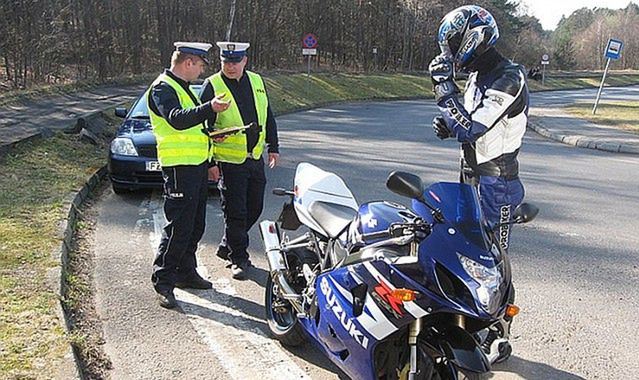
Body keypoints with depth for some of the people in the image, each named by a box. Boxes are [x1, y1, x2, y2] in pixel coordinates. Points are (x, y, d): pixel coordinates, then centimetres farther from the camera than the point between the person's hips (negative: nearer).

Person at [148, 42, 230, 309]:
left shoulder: (183, 87, 21)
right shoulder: (163, 88, -11)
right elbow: (176, 119, -31)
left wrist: (211, 135, 17)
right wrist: (209, 108, -44)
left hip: (198, 165, 10)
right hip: (180, 167, -10)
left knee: (195, 226, 15)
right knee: (178, 227, -8)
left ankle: (186, 272, 27)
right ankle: (163, 282, 1)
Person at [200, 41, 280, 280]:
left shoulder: (256, 81, 9)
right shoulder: (212, 85, -7)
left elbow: (268, 117, 17)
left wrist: (273, 147, 13)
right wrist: (209, 161, -12)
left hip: (255, 158, 6)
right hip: (229, 161, -6)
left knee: (254, 208, 13)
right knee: (235, 212, -3)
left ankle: (227, 247, 31)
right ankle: (238, 259, 11)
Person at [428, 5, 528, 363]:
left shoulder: (509, 79, -19)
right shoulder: (479, 76, 11)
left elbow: (470, 128, -28)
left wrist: (444, 84, -24)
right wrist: (449, 127, 2)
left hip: (496, 185, -9)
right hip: (472, 179, 10)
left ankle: (499, 340, 14)